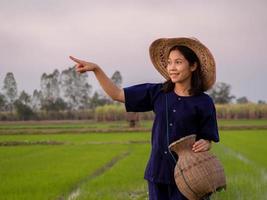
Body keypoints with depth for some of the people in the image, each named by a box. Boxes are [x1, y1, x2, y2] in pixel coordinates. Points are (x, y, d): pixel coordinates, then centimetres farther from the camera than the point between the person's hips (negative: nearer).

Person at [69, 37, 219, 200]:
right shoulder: (157, 93, 3)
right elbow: (117, 94, 6)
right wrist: (96, 69, -4)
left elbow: (208, 141, 2)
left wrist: (205, 145, -22)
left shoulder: (204, 102, -5)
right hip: (158, 170, 3)